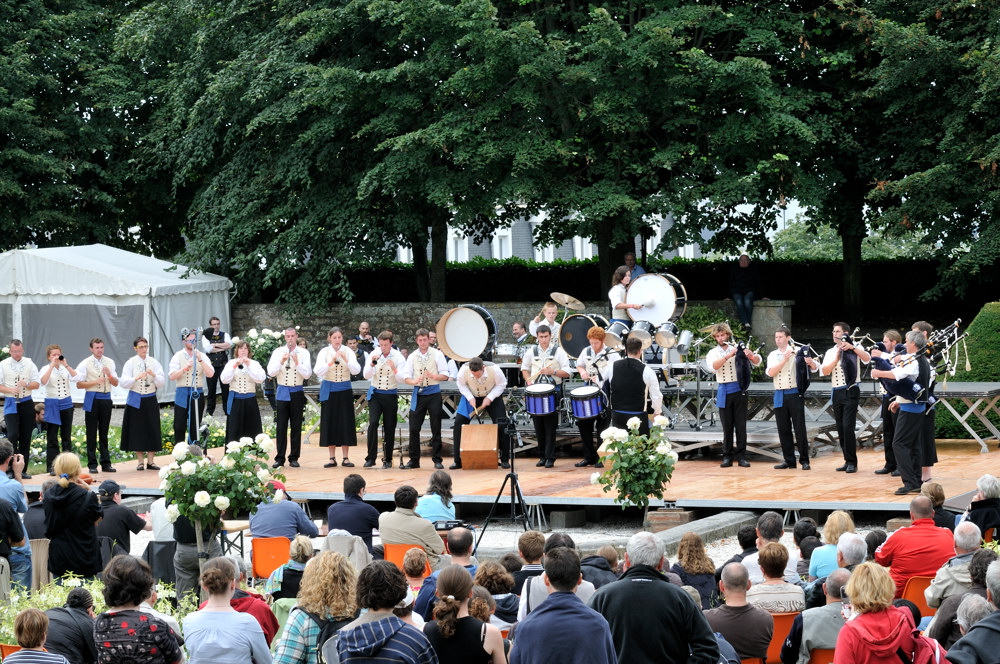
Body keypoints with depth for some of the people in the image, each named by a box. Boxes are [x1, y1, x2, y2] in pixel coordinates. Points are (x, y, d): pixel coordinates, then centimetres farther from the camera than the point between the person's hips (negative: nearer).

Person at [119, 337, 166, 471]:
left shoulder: (153, 362, 3)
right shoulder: (130, 363, -1)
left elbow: (162, 382, -1)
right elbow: (124, 382, -9)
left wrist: (154, 375, -20)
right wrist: (137, 378, -24)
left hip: (151, 400, 2)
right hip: (135, 400, -2)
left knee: (152, 430, 2)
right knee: (137, 430, 1)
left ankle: (150, 461, 10)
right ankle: (140, 462, 9)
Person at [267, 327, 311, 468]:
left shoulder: (303, 353, 1)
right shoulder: (278, 352, 3)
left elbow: (307, 374, -7)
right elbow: (271, 372, -6)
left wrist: (297, 363, -19)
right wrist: (281, 361, -19)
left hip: (297, 392, 0)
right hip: (282, 392, 0)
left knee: (296, 426, 4)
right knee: (281, 426, 1)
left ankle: (294, 458, 12)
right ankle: (279, 458, 6)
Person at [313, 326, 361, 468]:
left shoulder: (348, 352, -1)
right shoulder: (324, 352, -3)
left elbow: (356, 370, -12)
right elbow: (318, 371, -15)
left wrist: (346, 360, -26)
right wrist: (331, 362, -28)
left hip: (344, 390, 0)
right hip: (329, 390, 0)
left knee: (346, 422, 1)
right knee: (330, 423, 2)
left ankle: (345, 457, 9)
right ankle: (332, 458, 9)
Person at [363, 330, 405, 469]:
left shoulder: (398, 357, -6)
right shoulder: (373, 355, -3)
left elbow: (402, 379, -13)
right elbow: (366, 376, -9)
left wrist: (394, 369, -31)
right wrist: (372, 364, -26)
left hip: (391, 394, 0)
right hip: (375, 394, 0)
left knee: (389, 428, 4)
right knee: (373, 423, -14)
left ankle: (387, 459, 16)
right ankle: (370, 458, -9)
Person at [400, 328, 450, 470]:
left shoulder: (437, 355, 1)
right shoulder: (412, 357, 8)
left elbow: (444, 375, -2)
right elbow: (406, 377, 3)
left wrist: (433, 376, -21)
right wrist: (414, 381, -18)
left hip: (433, 393, -2)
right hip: (418, 393, 2)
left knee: (436, 428, 2)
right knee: (414, 428, 0)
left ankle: (437, 459, 9)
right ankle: (414, 459, 8)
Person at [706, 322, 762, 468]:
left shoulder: (738, 349, 6)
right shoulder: (713, 353, 7)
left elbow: (757, 361, -1)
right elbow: (713, 366, -14)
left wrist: (751, 356, -24)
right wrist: (728, 356, -26)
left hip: (739, 390, -1)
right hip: (724, 392, 1)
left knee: (741, 425, 0)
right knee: (727, 426, 3)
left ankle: (741, 456, 3)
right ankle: (727, 457, 8)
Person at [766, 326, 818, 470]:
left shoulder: (797, 352, 0)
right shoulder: (773, 355, 11)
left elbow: (814, 368, -6)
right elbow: (771, 372, -5)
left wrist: (811, 363, -29)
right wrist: (784, 359, -14)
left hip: (795, 394, -4)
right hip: (780, 395, 4)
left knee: (800, 428, -5)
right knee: (783, 429, 6)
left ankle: (804, 460, 0)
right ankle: (789, 460, 12)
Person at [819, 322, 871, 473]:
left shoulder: (855, 349, 2)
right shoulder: (830, 353, 13)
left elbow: (867, 358, -17)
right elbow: (825, 371, 0)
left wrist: (852, 347, -26)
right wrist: (837, 358, -11)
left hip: (851, 391, -5)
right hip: (837, 393, 5)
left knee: (848, 427, -13)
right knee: (840, 429, 6)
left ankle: (852, 462, -8)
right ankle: (848, 461, 14)